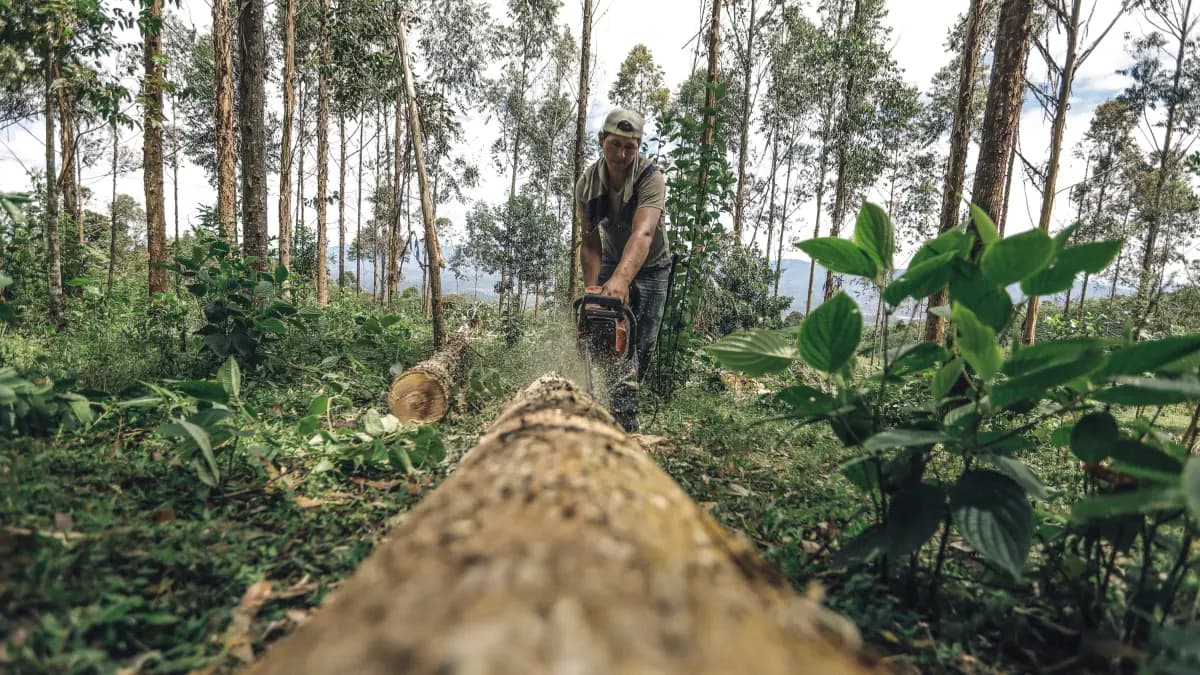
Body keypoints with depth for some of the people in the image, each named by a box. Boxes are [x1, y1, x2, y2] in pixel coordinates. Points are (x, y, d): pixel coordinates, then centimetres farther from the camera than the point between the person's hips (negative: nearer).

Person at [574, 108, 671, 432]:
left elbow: (642, 234, -43)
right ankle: (623, 423, -3)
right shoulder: (586, 184, -13)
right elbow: (590, 244, -12)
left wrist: (620, 279, -60)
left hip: (650, 269, -2)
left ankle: (622, 419, 9)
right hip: (612, 265, 3)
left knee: (639, 347, -2)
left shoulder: (651, 178, -26)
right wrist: (592, 291, -27)